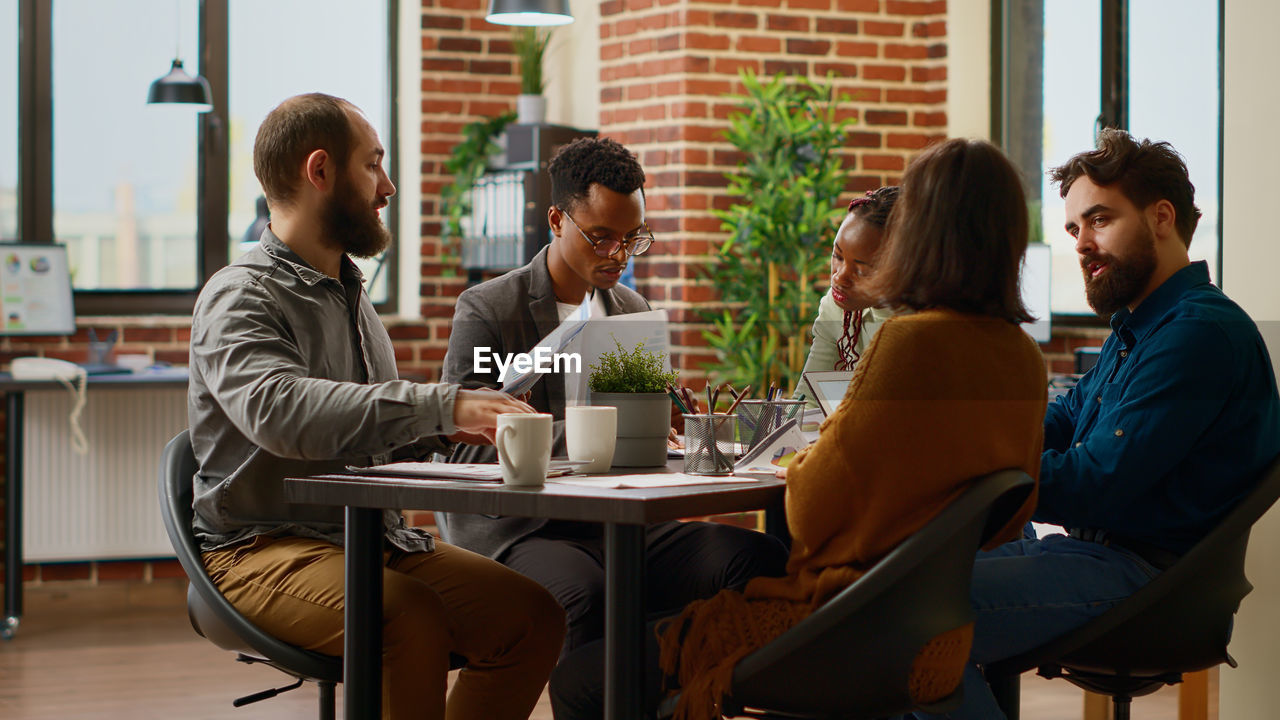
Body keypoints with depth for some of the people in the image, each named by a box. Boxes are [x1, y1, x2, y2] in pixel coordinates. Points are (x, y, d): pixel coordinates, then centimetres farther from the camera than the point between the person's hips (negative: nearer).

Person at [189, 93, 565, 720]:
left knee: (532, 614, -11)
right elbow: (280, 409, -31)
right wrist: (441, 407, -36)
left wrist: (461, 423, 6)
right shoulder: (239, 297, -10)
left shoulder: (349, 292, 20)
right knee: (413, 617, -35)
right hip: (265, 548, -8)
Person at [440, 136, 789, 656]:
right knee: (585, 593, -41)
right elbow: (471, 447, -10)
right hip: (519, 530, -6)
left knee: (761, 556, -22)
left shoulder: (633, 310, 20)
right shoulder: (485, 310, 0)